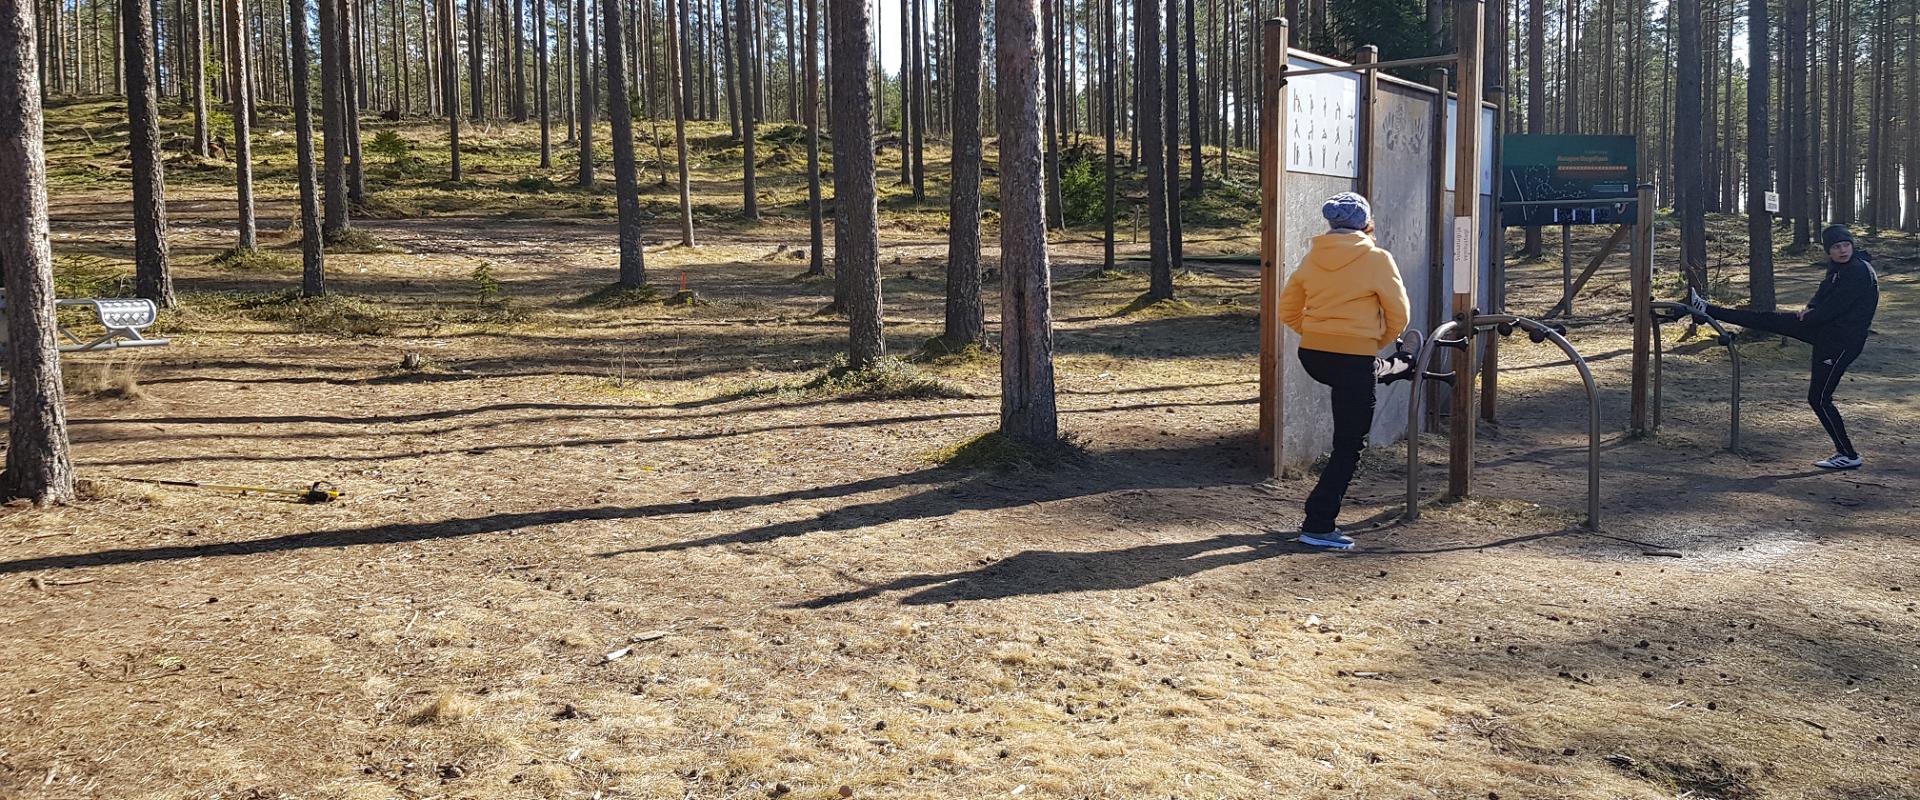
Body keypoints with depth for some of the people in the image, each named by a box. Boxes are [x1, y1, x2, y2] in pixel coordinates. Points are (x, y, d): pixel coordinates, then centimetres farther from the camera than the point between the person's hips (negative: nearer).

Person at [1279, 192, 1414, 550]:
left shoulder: (1312, 257, 4)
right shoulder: (1377, 259, -9)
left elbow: (1288, 311, 10)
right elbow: (1398, 315, -1)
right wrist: (1377, 343, 17)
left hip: (1312, 356, 5)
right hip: (1354, 358, -5)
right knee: (1349, 446, 3)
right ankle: (1318, 526, 2)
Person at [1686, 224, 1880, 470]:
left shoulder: (1859, 271, -21)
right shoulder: (1839, 268, 9)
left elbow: (1833, 308, -23)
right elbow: (1823, 296, 19)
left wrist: (1807, 317, -6)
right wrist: (1809, 309, -1)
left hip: (1842, 342, -9)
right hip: (1824, 329, 9)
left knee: (1819, 399, -5)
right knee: (1769, 319, 8)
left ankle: (1849, 456, 3)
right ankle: (1707, 310, 17)